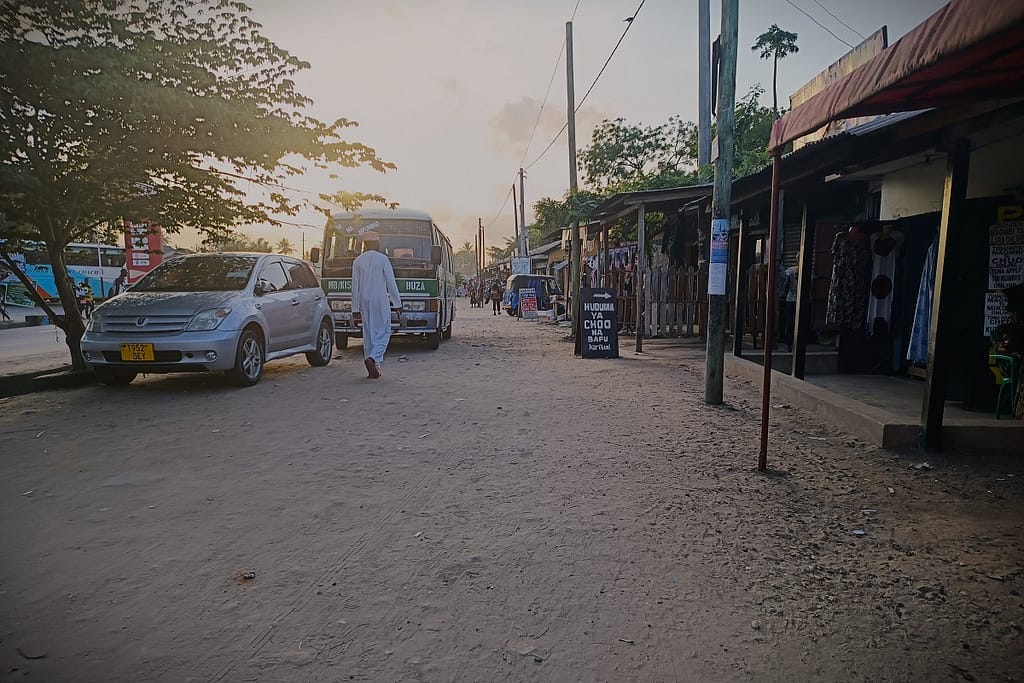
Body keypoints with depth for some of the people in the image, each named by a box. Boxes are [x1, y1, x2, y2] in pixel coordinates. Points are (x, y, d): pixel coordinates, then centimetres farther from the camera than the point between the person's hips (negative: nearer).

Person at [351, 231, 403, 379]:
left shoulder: (357, 261, 4)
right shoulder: (383, 259, -5)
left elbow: (355, 286, 4)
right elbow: (391, 283, -7)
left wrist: (355, 308, 8)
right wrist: (398, 303, -1)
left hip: (364, 301, 4)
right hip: (381, 301, -4)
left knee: (368, 334, 10)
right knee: (383, 332, 2)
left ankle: (373, 369, 11)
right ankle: (372, 358, -21)